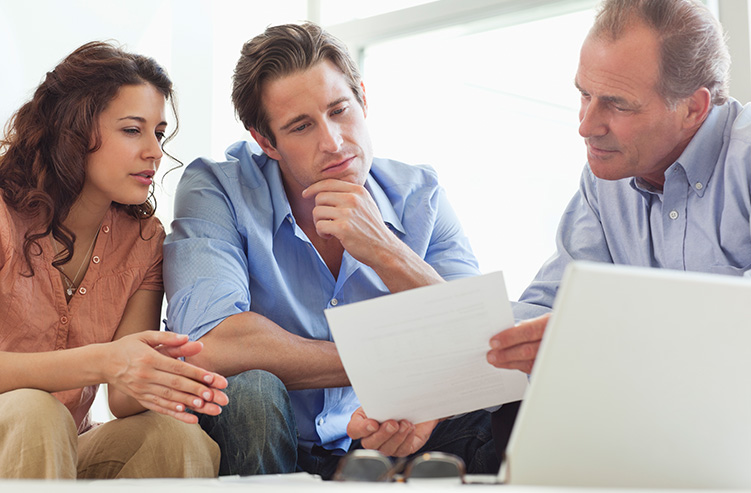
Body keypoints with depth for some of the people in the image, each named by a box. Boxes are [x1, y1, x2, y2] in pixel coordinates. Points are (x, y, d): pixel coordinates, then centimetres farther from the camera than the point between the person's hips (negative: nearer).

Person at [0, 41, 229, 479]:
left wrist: (158, 384, -32)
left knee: (181, 437, -25)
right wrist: (100, 362, -37)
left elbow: (122, 400, -8)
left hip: (69, 451, 4)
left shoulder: (143, 238, 1)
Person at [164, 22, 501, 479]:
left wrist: (388, 254, -29)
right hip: (259, 456, -1)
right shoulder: (216, 188, -13)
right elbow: (210, 345, -29)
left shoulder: (419, 196, -3)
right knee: (248, 389, -34)